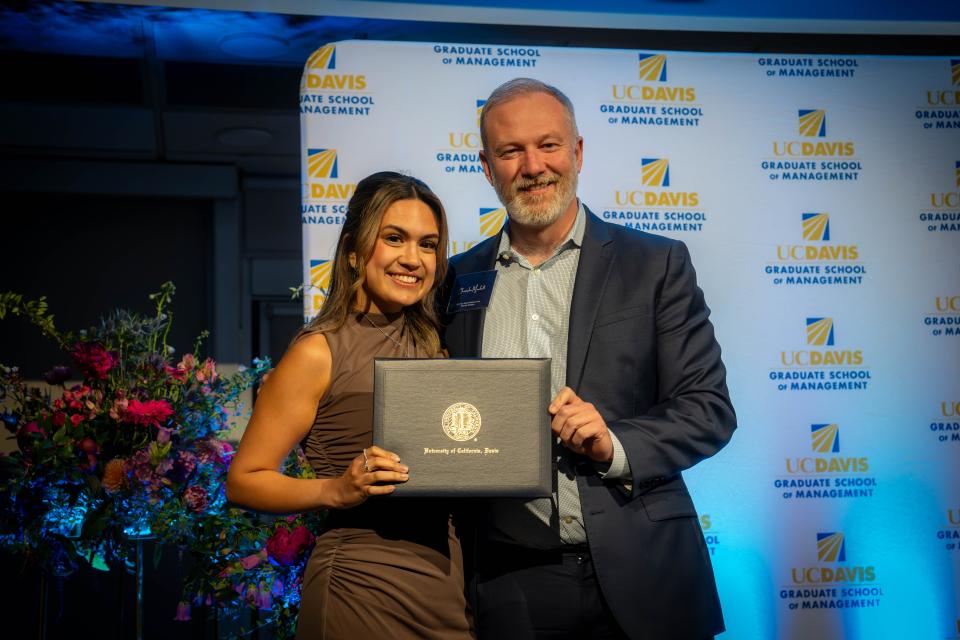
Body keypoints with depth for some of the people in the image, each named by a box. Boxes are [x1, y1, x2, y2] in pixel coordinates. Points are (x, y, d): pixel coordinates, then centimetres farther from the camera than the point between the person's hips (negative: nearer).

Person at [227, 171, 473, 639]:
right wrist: (336, 490, -24)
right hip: (361, 586, -6)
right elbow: (244, 481, -9)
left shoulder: (431, 346, 7)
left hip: (445, 576, 6)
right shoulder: (320, 352, -10)